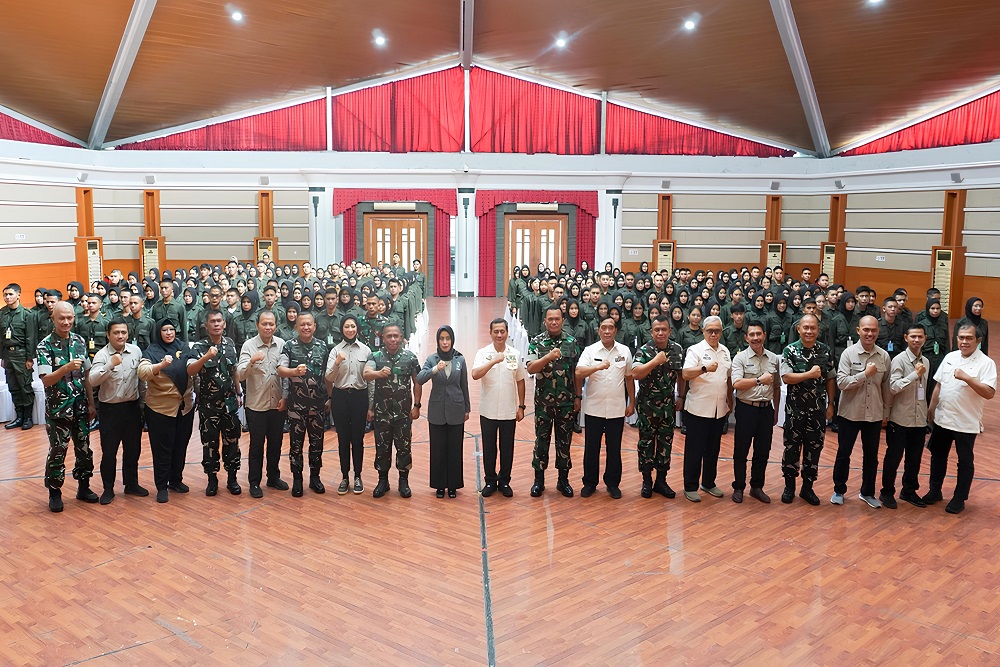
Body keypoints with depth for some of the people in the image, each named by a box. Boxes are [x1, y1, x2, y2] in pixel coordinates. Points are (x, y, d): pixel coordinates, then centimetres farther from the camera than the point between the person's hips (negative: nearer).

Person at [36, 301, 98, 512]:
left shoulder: (80, 342, 4)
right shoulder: (44, 346, -10)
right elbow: (46, 380, -17)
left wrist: (91, 403, 8)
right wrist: (67, 368, -32)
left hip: (80, 408, 4)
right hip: (57, 409, -4)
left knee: (84, 449, 11)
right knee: (57, 452, 4)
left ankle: (83, 487, 26)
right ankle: (54, 493, 17)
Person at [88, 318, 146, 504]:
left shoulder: (136, 350, 2)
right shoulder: (102, 355, -11)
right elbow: (92, 380, -24)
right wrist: (111, 365, -35)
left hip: (132, 406, 4)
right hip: (111, 409, -4)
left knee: (133, 449, 14)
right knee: (109, 452, 3)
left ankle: (131, 484, 29)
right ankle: (108, 489, 17)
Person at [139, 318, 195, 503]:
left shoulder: (183, 348, 5)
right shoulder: (151, 351, -7)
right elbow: (143, 372, -25)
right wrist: (162, 365, -41)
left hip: (185, 405, 4)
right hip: (160, 408, -4)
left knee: (180, 445, 14)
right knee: (162, 448, 3)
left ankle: (176, 480, 30)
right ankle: (162, 487, 13)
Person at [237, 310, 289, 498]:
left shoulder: (281, 344, -1)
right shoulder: (249, 345, -8)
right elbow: (240, 375, -16)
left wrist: (285, 396, -2)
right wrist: (251, 361, -34)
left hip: (278, 404, 3)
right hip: (256, 404, -3)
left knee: (275, 443, 14)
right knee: (257, 444, 7)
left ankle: (273, 477, 30)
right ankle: (254, 482, 18)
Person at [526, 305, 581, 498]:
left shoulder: (571, 342, 3)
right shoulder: (537, 342, -3)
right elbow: (530, 368, -14)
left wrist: (577, 397, 4)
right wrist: (549, 356, -29)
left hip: (566, 401, 2)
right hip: (543, 401, -1)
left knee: (564, 440, 8)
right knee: (542, 439, 6)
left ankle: (563, 480, 20)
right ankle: (539, 479, 17)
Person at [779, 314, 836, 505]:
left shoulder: (825, 351, 2)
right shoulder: (790, 351, -7)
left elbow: (830, 379, 7)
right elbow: (786, 378, -15)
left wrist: (830, 404, 5)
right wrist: (810, 374, -20)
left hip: (818, 409, 2)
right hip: (795, 408, -2)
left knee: (814, 448, 8)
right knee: (792, 447, 6)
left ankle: (807, 487, 19)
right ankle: (789, 486, 19)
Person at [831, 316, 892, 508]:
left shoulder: (884, 356, -1)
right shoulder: (849, 353, -9)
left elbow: (886, 386, 5)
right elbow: (841, 382, -17)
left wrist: (886, 412, 8)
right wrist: (865, 374, -21)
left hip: (874, 414, 3)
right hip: (850, 412, -3)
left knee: (871, 455, 13)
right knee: (843, 453, 8)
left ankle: (868, 492, 27)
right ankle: (839, 490, 22)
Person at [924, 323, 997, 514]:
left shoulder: (986, 363, -13)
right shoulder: (950, 357, 4)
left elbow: (989, 393, -22)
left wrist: (967, 378, -29)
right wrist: (931, 407, 12)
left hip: (967, 423, -5)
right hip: (942, 418, 5)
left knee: (965, 461, 9)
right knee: (938, 456, 17)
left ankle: (959, 498, 22)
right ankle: (934, 491, 32)